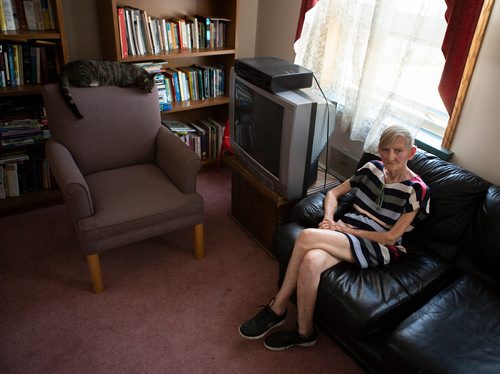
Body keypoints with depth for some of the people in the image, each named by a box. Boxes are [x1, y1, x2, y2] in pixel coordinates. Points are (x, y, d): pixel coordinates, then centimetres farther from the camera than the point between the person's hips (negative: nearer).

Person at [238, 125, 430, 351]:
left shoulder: (417, 190, -6)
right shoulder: (373, 168, 9)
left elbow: (391, 237, -9)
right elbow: (334, 193, 15)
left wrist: (347, 229, -12)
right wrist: (329, 219, -5)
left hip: (378, 248, -5)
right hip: (344, 233, 5)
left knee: (307, 237, -29)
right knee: (311, 261, -32)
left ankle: (277, 309, -9)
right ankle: (304, 333, -12)